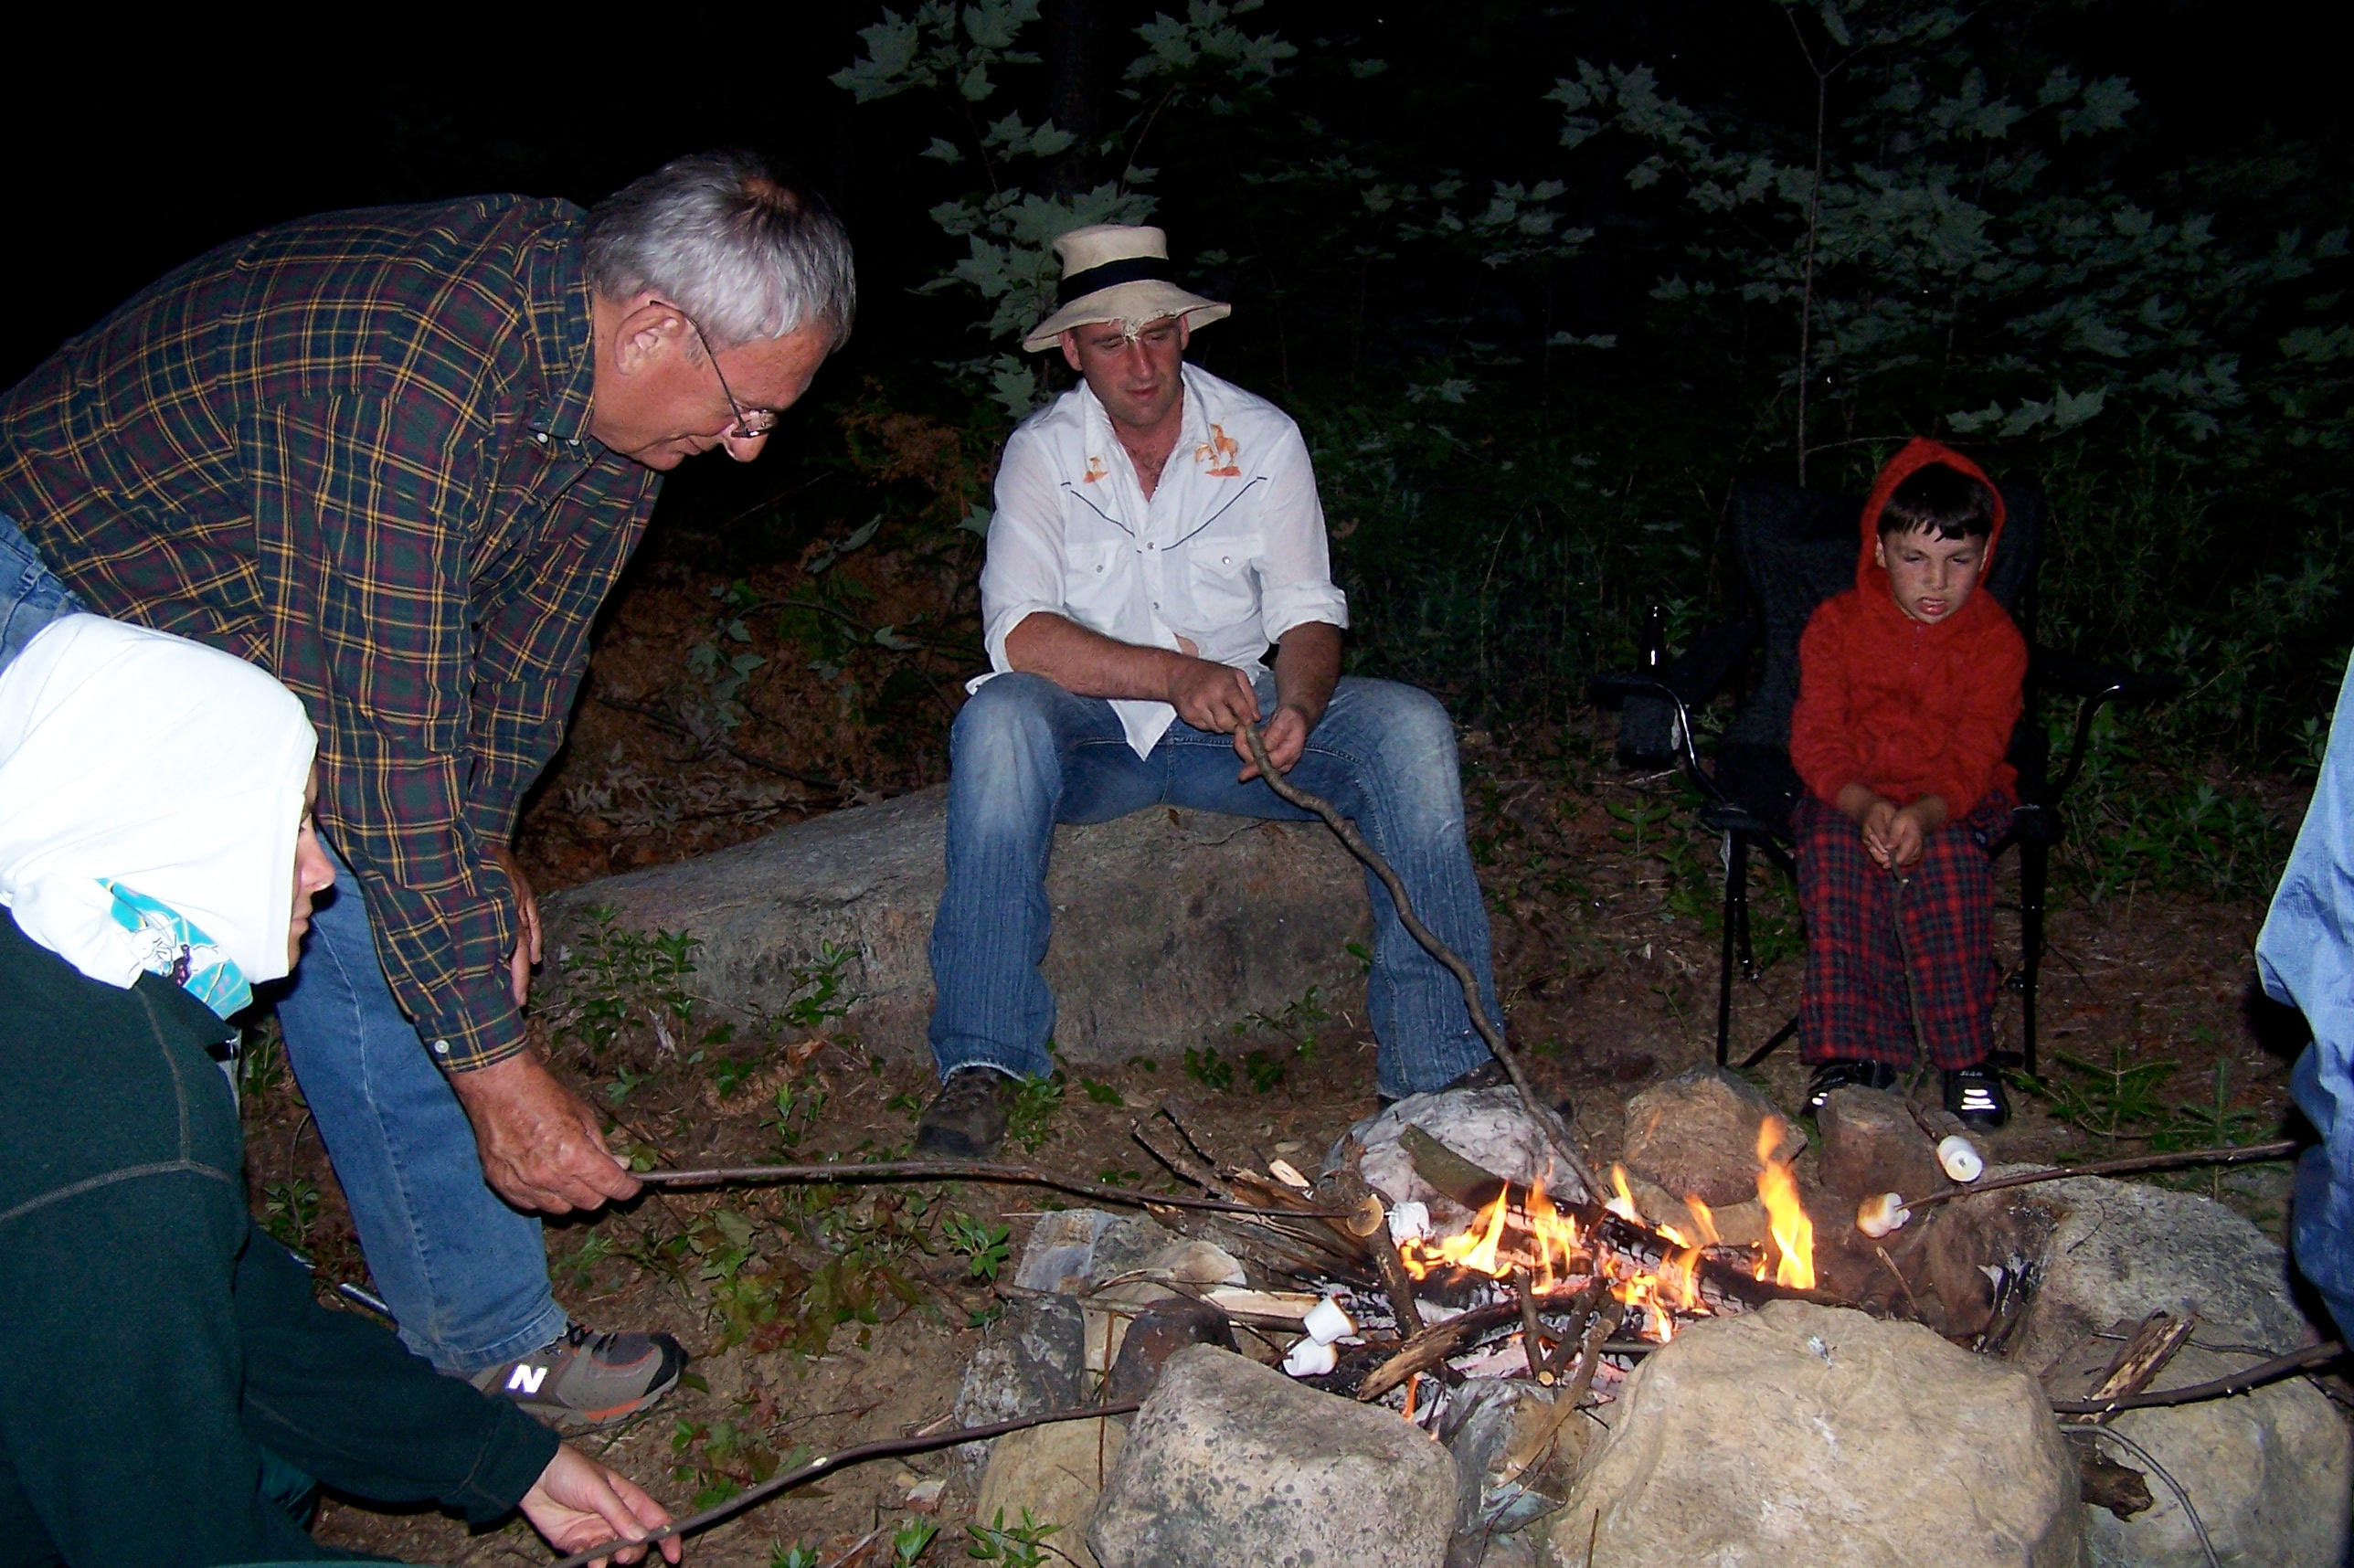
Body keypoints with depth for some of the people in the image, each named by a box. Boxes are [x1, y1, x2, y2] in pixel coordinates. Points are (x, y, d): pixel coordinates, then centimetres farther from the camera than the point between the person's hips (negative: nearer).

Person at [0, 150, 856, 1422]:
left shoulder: (600, 344, -10)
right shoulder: (415, 376, -38)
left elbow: (537, 609, 3)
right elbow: (384, 740, -37)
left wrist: (481, 835, 2)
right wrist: (492, 1065, -33)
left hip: (261, 626, 8)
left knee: (370, 940, 5)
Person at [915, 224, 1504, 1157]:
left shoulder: (1264, 439, 1)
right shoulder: (1043, 452, -5)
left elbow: (1308, 610, -2)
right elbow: (1019, 632, -18)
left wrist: (1298, 706, -25)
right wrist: (1176, 676, -31)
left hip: (1234, 729, 2)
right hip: (1092, 738, -2)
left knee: (1408, 728, -21)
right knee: (998, 722, -35)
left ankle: (1444, 1062, -18)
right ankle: (979, 1063, -28)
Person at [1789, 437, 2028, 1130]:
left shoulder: (1996, 640, -5)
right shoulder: (1835, 624, -4)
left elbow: (1973, 757, -14)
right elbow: (1816, 739, -11)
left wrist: (1925, 814, -37)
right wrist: (1864, 807, -32)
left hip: (1952, 801, 0)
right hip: (1851, 793, 1)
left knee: (1943, 858, -33)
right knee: (1833, 853, -32)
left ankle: (1965, 1051, -20)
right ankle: (1856, 1046, -26)